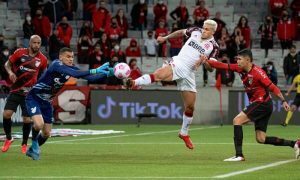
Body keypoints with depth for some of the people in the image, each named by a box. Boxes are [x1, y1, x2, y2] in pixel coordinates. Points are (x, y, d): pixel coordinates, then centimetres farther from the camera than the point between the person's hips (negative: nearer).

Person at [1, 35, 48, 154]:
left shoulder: (42, 59, 0)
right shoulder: (20, 53, -2)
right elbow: (8, 64, 7)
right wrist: (10, 72, -13)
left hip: (29, 93, 0)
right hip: (15, 90, 0)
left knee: (27, 119, -3)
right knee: (6, 114, -11)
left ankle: (24, 144, 19)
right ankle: (8, 138, 14)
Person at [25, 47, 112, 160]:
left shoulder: (71, 68, -4)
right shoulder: (56, 65, -26)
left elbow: (89, 77, -7)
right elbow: (74, 74, -41)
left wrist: (106, 73, -22)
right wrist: (95, 70, -47)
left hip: (46, 102, 7)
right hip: (34, 98, -7)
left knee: (46, 133, 8)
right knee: (39, 124, -28)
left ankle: (32, 150, 34)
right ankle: (34, 144, 2)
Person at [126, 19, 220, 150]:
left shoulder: (213, 47, 0)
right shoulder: (196, 31, 4)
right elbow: (181, 32, 24)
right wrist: (166, 38, 22)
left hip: (188, 73, 1)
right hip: (177, 64, -1)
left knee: (190, 106, 5)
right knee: (158, 75, -35)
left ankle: (184, 133, 26)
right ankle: (134, 83, -53)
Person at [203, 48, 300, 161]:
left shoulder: (257, 72, -17)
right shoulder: (240, 69, 5)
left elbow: (272, 87, -19)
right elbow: (223, 66, 6)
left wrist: (283, 101, -24)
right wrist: (206, 61, -5)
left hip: (263, 103, -9)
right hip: (257, 104, 9)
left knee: (237, 120, -14)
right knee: (261, 139, 5)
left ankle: (239, 155, -17)